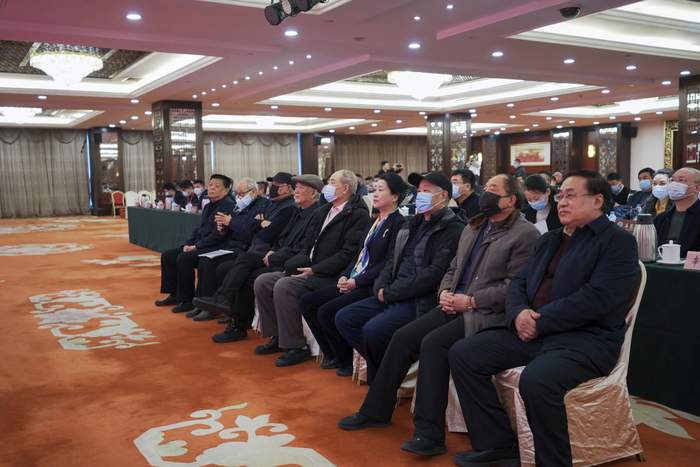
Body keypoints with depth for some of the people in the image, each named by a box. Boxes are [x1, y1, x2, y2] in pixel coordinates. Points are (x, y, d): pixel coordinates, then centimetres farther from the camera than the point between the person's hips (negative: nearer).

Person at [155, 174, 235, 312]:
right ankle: (174, 295, 13)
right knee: (167, 256, 5)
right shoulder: (208, 206, 18)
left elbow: (218, 234, -19)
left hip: (215, 248, -10)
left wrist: (196, 246, -16)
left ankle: (187, 300, -15)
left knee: (184, 258, -29)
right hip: (200, 246, 10)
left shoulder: (228, 206, -12)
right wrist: (188, 244, 4)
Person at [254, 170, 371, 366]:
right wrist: (299, 263, 2)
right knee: (262, 282, -2)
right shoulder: (324, 211, 18)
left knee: (284, 286, -28)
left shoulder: (358, 215, -9)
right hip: (309, 268, 9)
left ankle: (297, 347, -15)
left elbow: (348, 253, -18)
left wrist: (314, 270, -19)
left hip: (328, 276, -9)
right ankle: (278, 336, 10)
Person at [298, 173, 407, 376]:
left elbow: (389, 263, -16)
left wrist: (357, 282, -17)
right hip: (353, 282, 9)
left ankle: (347, 360, 0)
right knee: (307, 302, 0)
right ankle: (332, 354, 11)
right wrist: (345, 276, 3)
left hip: (373, 286, -9)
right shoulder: (375, 221, 18)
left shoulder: (399, 224, -9)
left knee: (327, 312, -23)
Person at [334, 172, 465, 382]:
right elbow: (393, 260, 20)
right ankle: (378, 364, 7)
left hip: (422, 301, -9)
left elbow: (434, 274, -19)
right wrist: (381, 287, -1)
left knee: (373, 330, -27)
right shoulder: (415, 223, 17)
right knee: (344, 318, -1)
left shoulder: (453, 228, -9)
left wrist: (390, 292, -15)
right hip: (393, 296, 9)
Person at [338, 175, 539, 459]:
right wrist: (445, 292, 0)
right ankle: (376, 409, 7)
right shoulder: (472, 228, 19)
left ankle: (429, 433, -20)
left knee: (433, 343, -28)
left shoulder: (525, 234, -6)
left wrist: (470, 301, -17)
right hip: (455, 306, 7)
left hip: (487, 313, -7)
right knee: (403, 337, -9)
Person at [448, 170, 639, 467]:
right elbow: (518, 283, 17)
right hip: (533, 332, 8)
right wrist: (519, 313, -6)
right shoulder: (549, 240, 21)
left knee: (536, 379, -36)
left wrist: (539, 322, -16)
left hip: (586, 339, -8)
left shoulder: (618, 242, -4)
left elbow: (596, 299, -17)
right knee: (462, 354, -6)